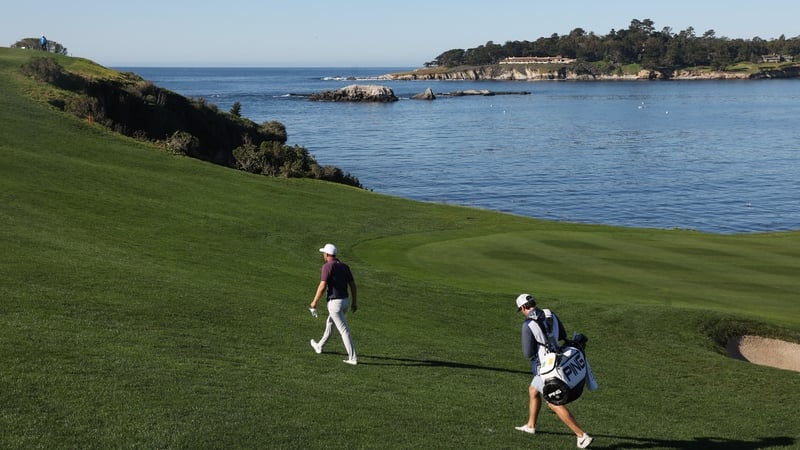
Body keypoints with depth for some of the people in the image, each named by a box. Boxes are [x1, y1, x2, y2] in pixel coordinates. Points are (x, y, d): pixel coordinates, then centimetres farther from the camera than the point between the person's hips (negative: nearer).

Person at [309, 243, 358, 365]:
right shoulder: (344, 266, 8)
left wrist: (314, 302, -9)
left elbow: (322, 287, -19)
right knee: (330, 323, 27)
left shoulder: (327, 266, -14)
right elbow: (353, 285, 7)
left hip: (335, 303, -8)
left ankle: (353, 358, -7)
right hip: (345, 300, 8)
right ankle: (319, 346, 45)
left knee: (344, 330, -7)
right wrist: (354, 302, 14)